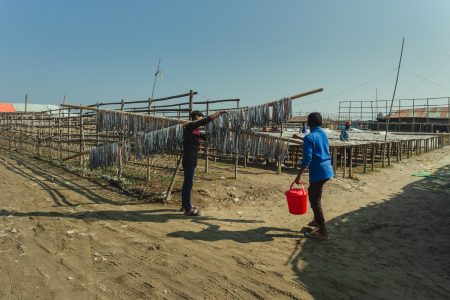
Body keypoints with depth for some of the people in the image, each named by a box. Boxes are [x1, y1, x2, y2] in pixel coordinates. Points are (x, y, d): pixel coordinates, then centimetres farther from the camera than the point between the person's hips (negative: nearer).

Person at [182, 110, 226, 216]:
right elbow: (207, 120, -19)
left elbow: (205, 137, 19)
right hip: (189, 160, -10)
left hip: (191, 160, 10)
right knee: (188, 183, -6)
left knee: (187, 182, 16)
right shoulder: (190, 126, -12)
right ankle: (188, 209, -1)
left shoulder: (195, 129, 15)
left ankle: (184, 205, 28)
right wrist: (219, 113, -12)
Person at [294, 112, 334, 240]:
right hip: (327, 170, 9)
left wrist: (298, 176, -17)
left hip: (318, 172, -9)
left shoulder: (309, 137, -15)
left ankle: (322, 231, 4)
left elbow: (307, 159, -22)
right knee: (314, 195, 24)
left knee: (315, 200, 0)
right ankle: (317, 220, 36)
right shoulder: (324, 134, 9)